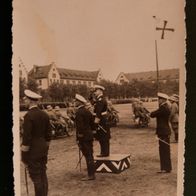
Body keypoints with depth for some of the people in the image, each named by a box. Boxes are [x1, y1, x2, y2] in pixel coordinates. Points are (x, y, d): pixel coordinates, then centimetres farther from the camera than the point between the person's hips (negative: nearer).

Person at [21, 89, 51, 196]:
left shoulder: (29, 115, -17)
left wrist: (23, 155, -11)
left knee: (36, 176, 1)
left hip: (33, 151, -7)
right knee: (43, 174, 15)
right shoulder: (44, 114, 5)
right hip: (43, 149, 7)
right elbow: (48, 134, 11)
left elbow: (26, 137, -18)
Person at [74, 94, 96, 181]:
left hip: (83, 137, -9)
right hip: (89, 136, 9)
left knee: (87, 156, -5)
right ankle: (92, 173, 23)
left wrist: (79, 138, -17)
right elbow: (92, 123, 16)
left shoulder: (79, 112, -15)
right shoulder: (88, 111, 12)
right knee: (90, 155, 14)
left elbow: (79, 126, -21)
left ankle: (90, 175, 0)